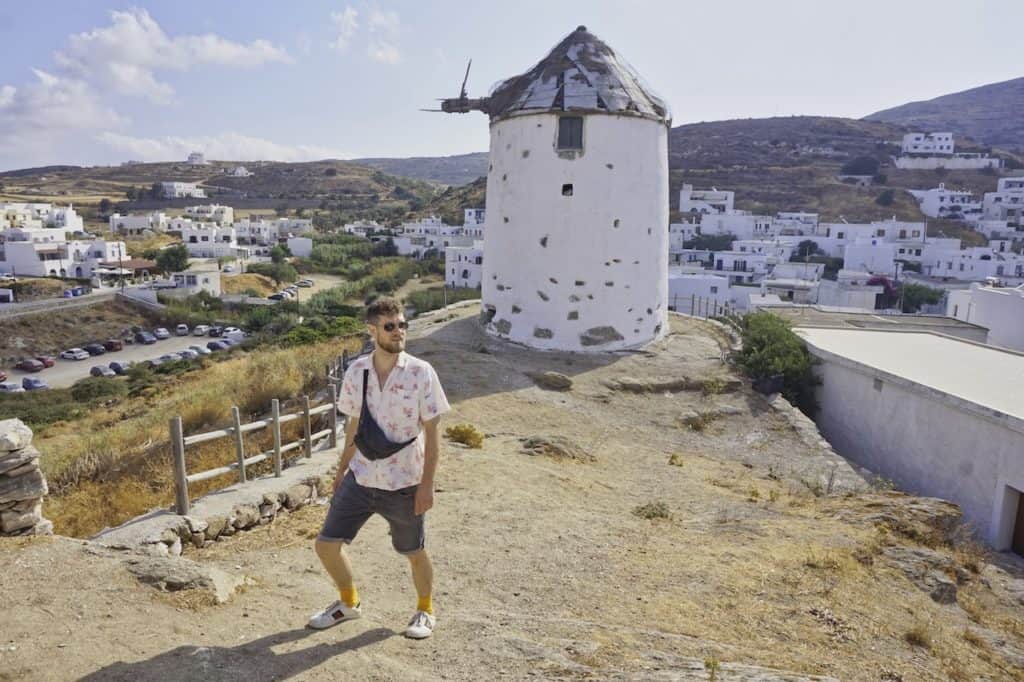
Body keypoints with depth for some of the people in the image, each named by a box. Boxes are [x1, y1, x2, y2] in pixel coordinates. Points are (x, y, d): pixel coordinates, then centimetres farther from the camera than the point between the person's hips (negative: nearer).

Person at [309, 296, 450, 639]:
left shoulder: (421, 373, -13)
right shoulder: (356, 372, -2)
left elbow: (431, 432, -10)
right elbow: (353, 425, 9)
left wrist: (427, 484, -12)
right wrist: (342, 470, 14)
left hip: (404, 483, -3)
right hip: (360, 478, 4)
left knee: (415, 552, 12)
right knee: (327, 544, 8)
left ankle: (425, 611, 40)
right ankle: (348, 602, 36)